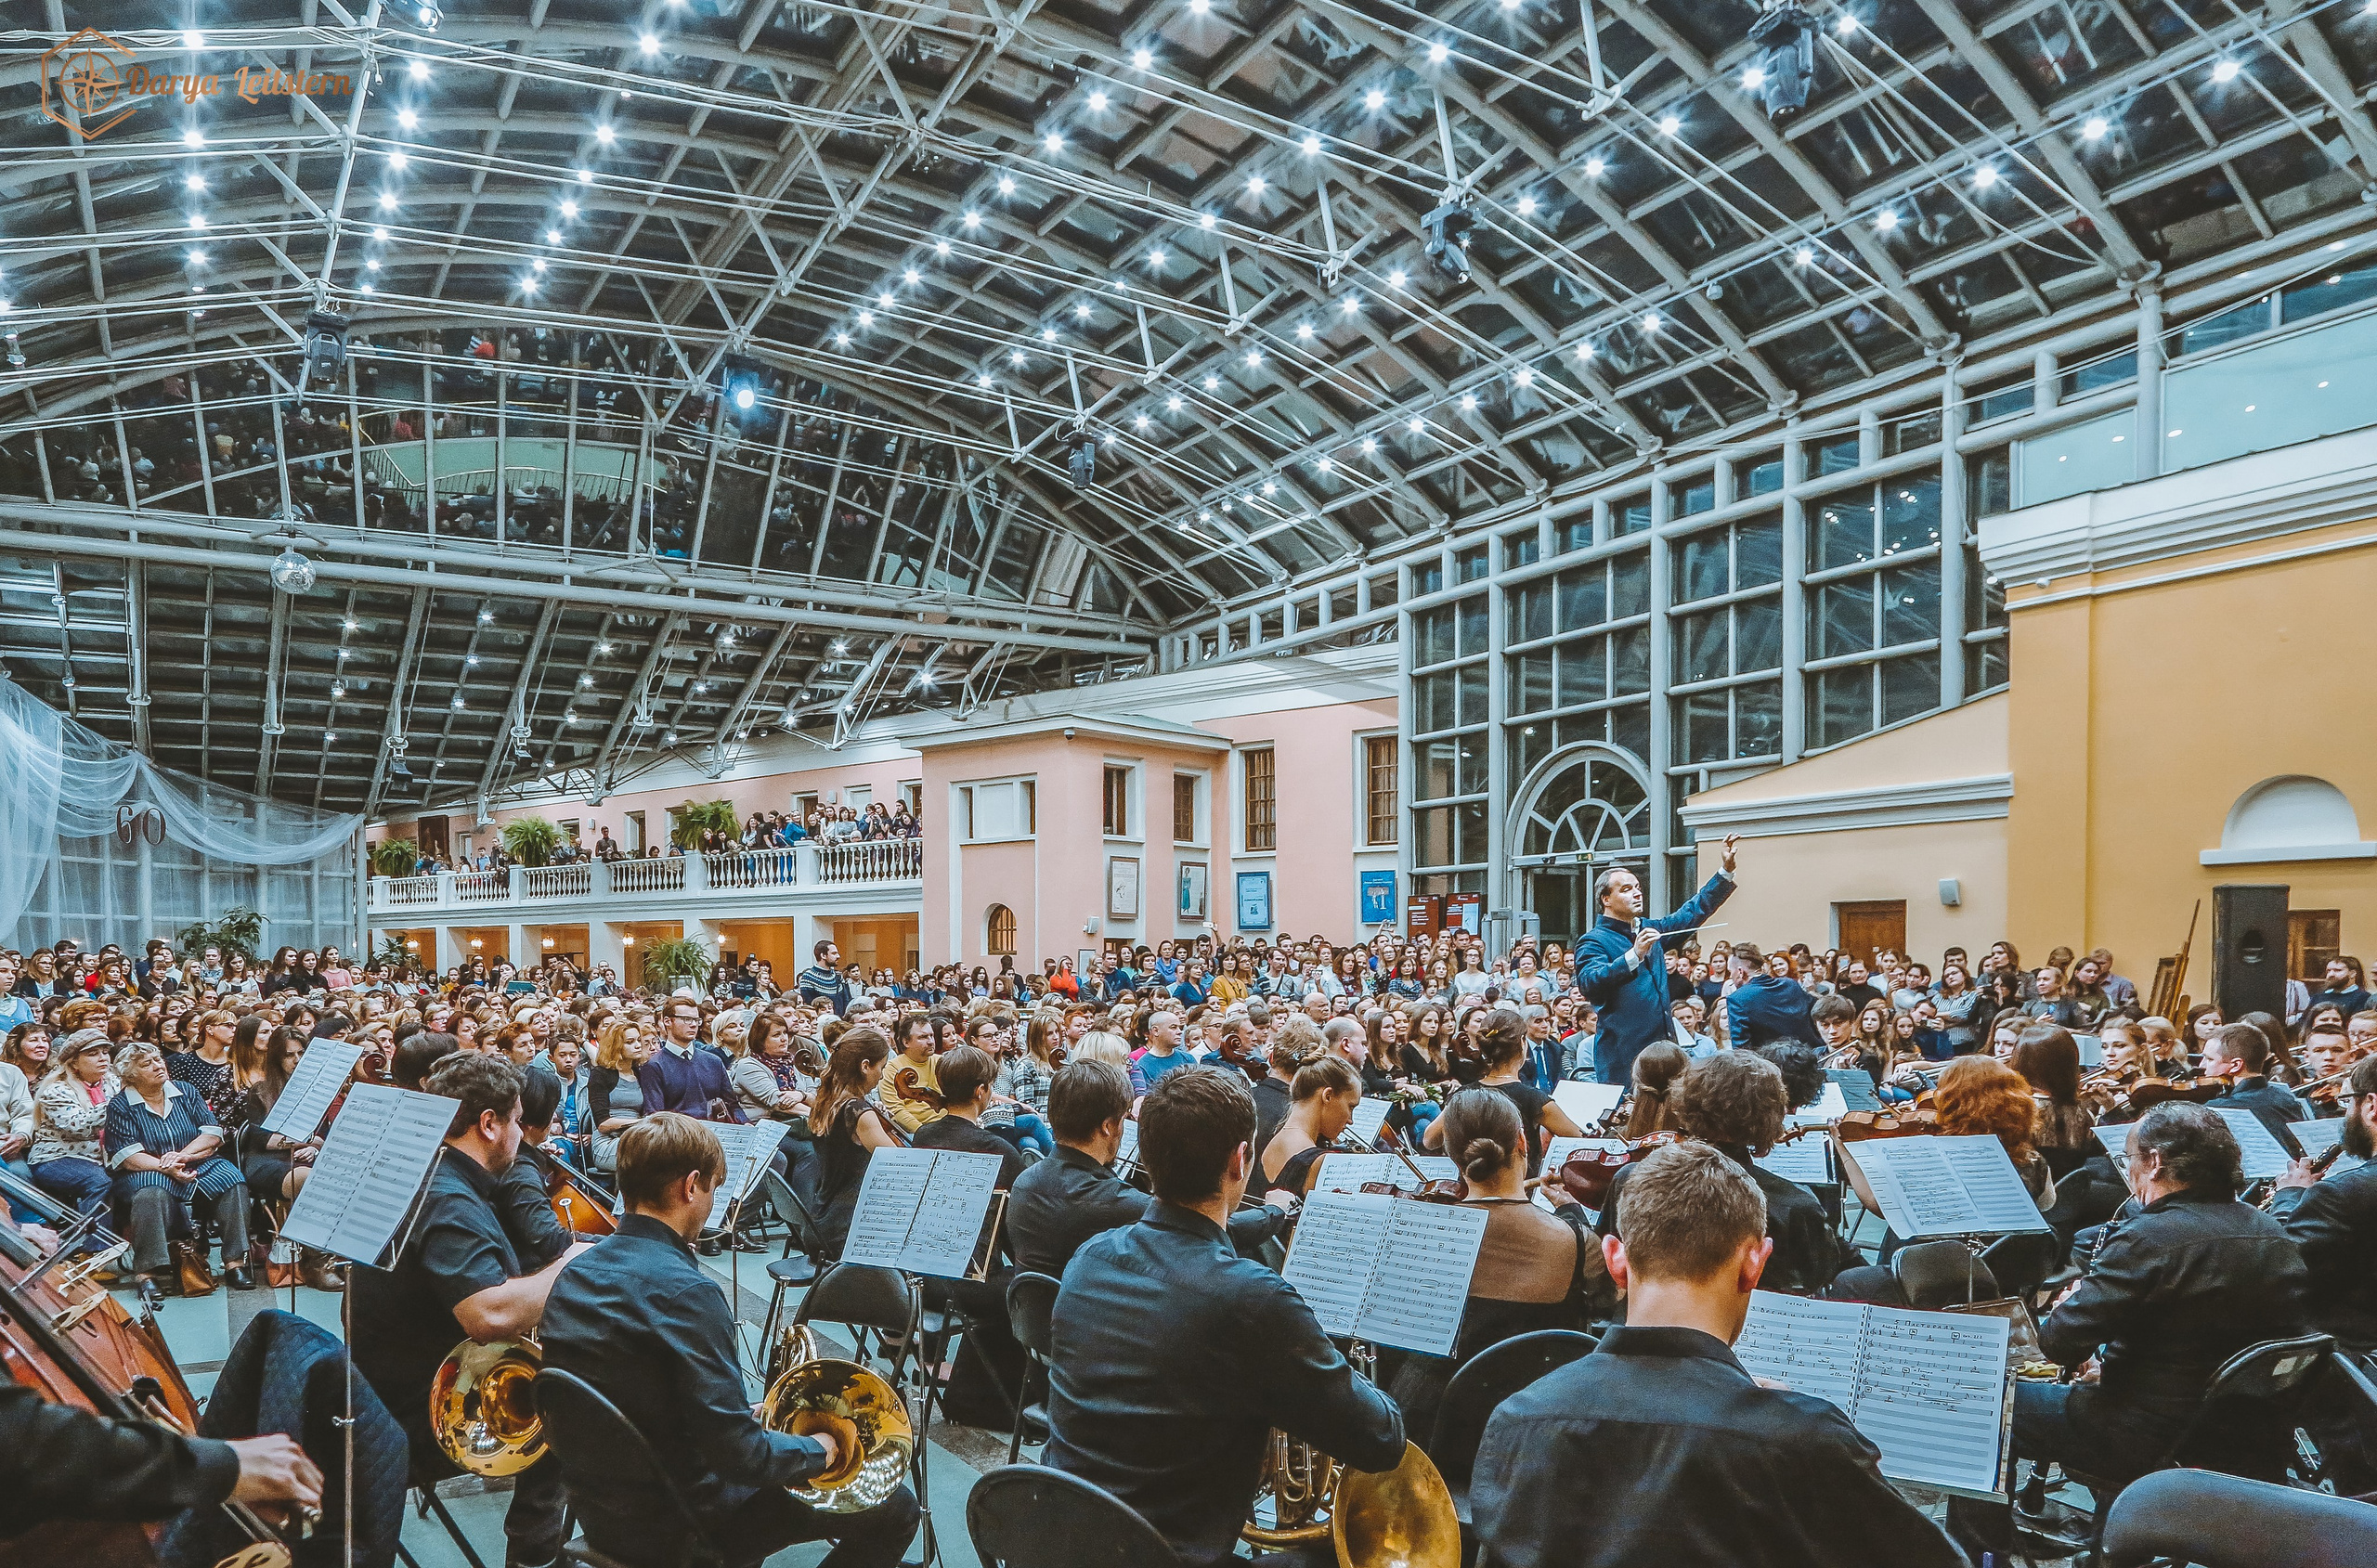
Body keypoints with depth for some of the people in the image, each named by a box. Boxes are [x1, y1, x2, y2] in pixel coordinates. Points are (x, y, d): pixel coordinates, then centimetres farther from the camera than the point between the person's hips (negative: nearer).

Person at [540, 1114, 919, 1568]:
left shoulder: (573, 1272, 0)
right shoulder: (685, 1292, -27)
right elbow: (740, 1455, -27)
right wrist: (818, 1451, -8)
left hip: (599, 1513, 9)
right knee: (894, 1506, 0)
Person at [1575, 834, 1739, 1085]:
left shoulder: (1649, 929, 15)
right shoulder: (1593, 941, -7)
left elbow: (1694, 911, 23)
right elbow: (1589, 983, -25)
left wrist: (1727, 869, 16)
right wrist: (1634, 955, -32)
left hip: (1662, 1045, 7)